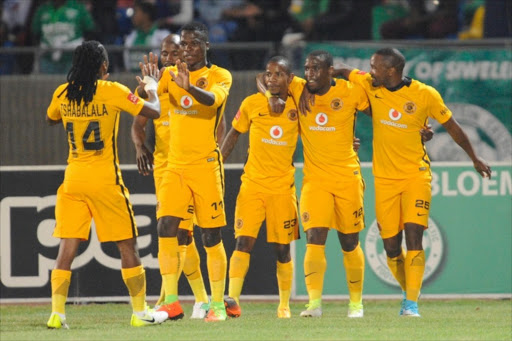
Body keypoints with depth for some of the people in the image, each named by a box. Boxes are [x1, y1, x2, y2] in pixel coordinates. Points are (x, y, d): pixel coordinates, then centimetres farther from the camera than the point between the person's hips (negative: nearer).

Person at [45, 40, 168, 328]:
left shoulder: (63, 93, 4)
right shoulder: (112, 91, -9)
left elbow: (51, 119, 25)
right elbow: (154, 111, -7)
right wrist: (152, 87, 12)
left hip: (73, 181, 3)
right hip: (105, 180, -3)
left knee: (67, 248, 2)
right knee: (128, 246, 7)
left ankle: (57, 313, -7)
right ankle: (141, 312, 11)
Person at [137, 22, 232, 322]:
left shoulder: (219, 76, -2)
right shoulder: (172, 74, 10)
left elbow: (213, 100, -24)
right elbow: (141, 100, -2)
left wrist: (189, 87, -44)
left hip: (206, 165, -4)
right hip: (175, 165, 4)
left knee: (211, 235, -1)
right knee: (166, 227, -10)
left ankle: (218, 305, 6)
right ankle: (171, 302, -10)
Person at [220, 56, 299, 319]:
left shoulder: (298, 107, 1)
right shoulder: (252, 104, 0)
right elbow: (234, 133, 10)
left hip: (283, 187, 1)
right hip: (253, 184, -1)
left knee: (282, 248, 6)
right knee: (244, 240, -14)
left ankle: (284, 305, 18)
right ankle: (233, 299, -20)